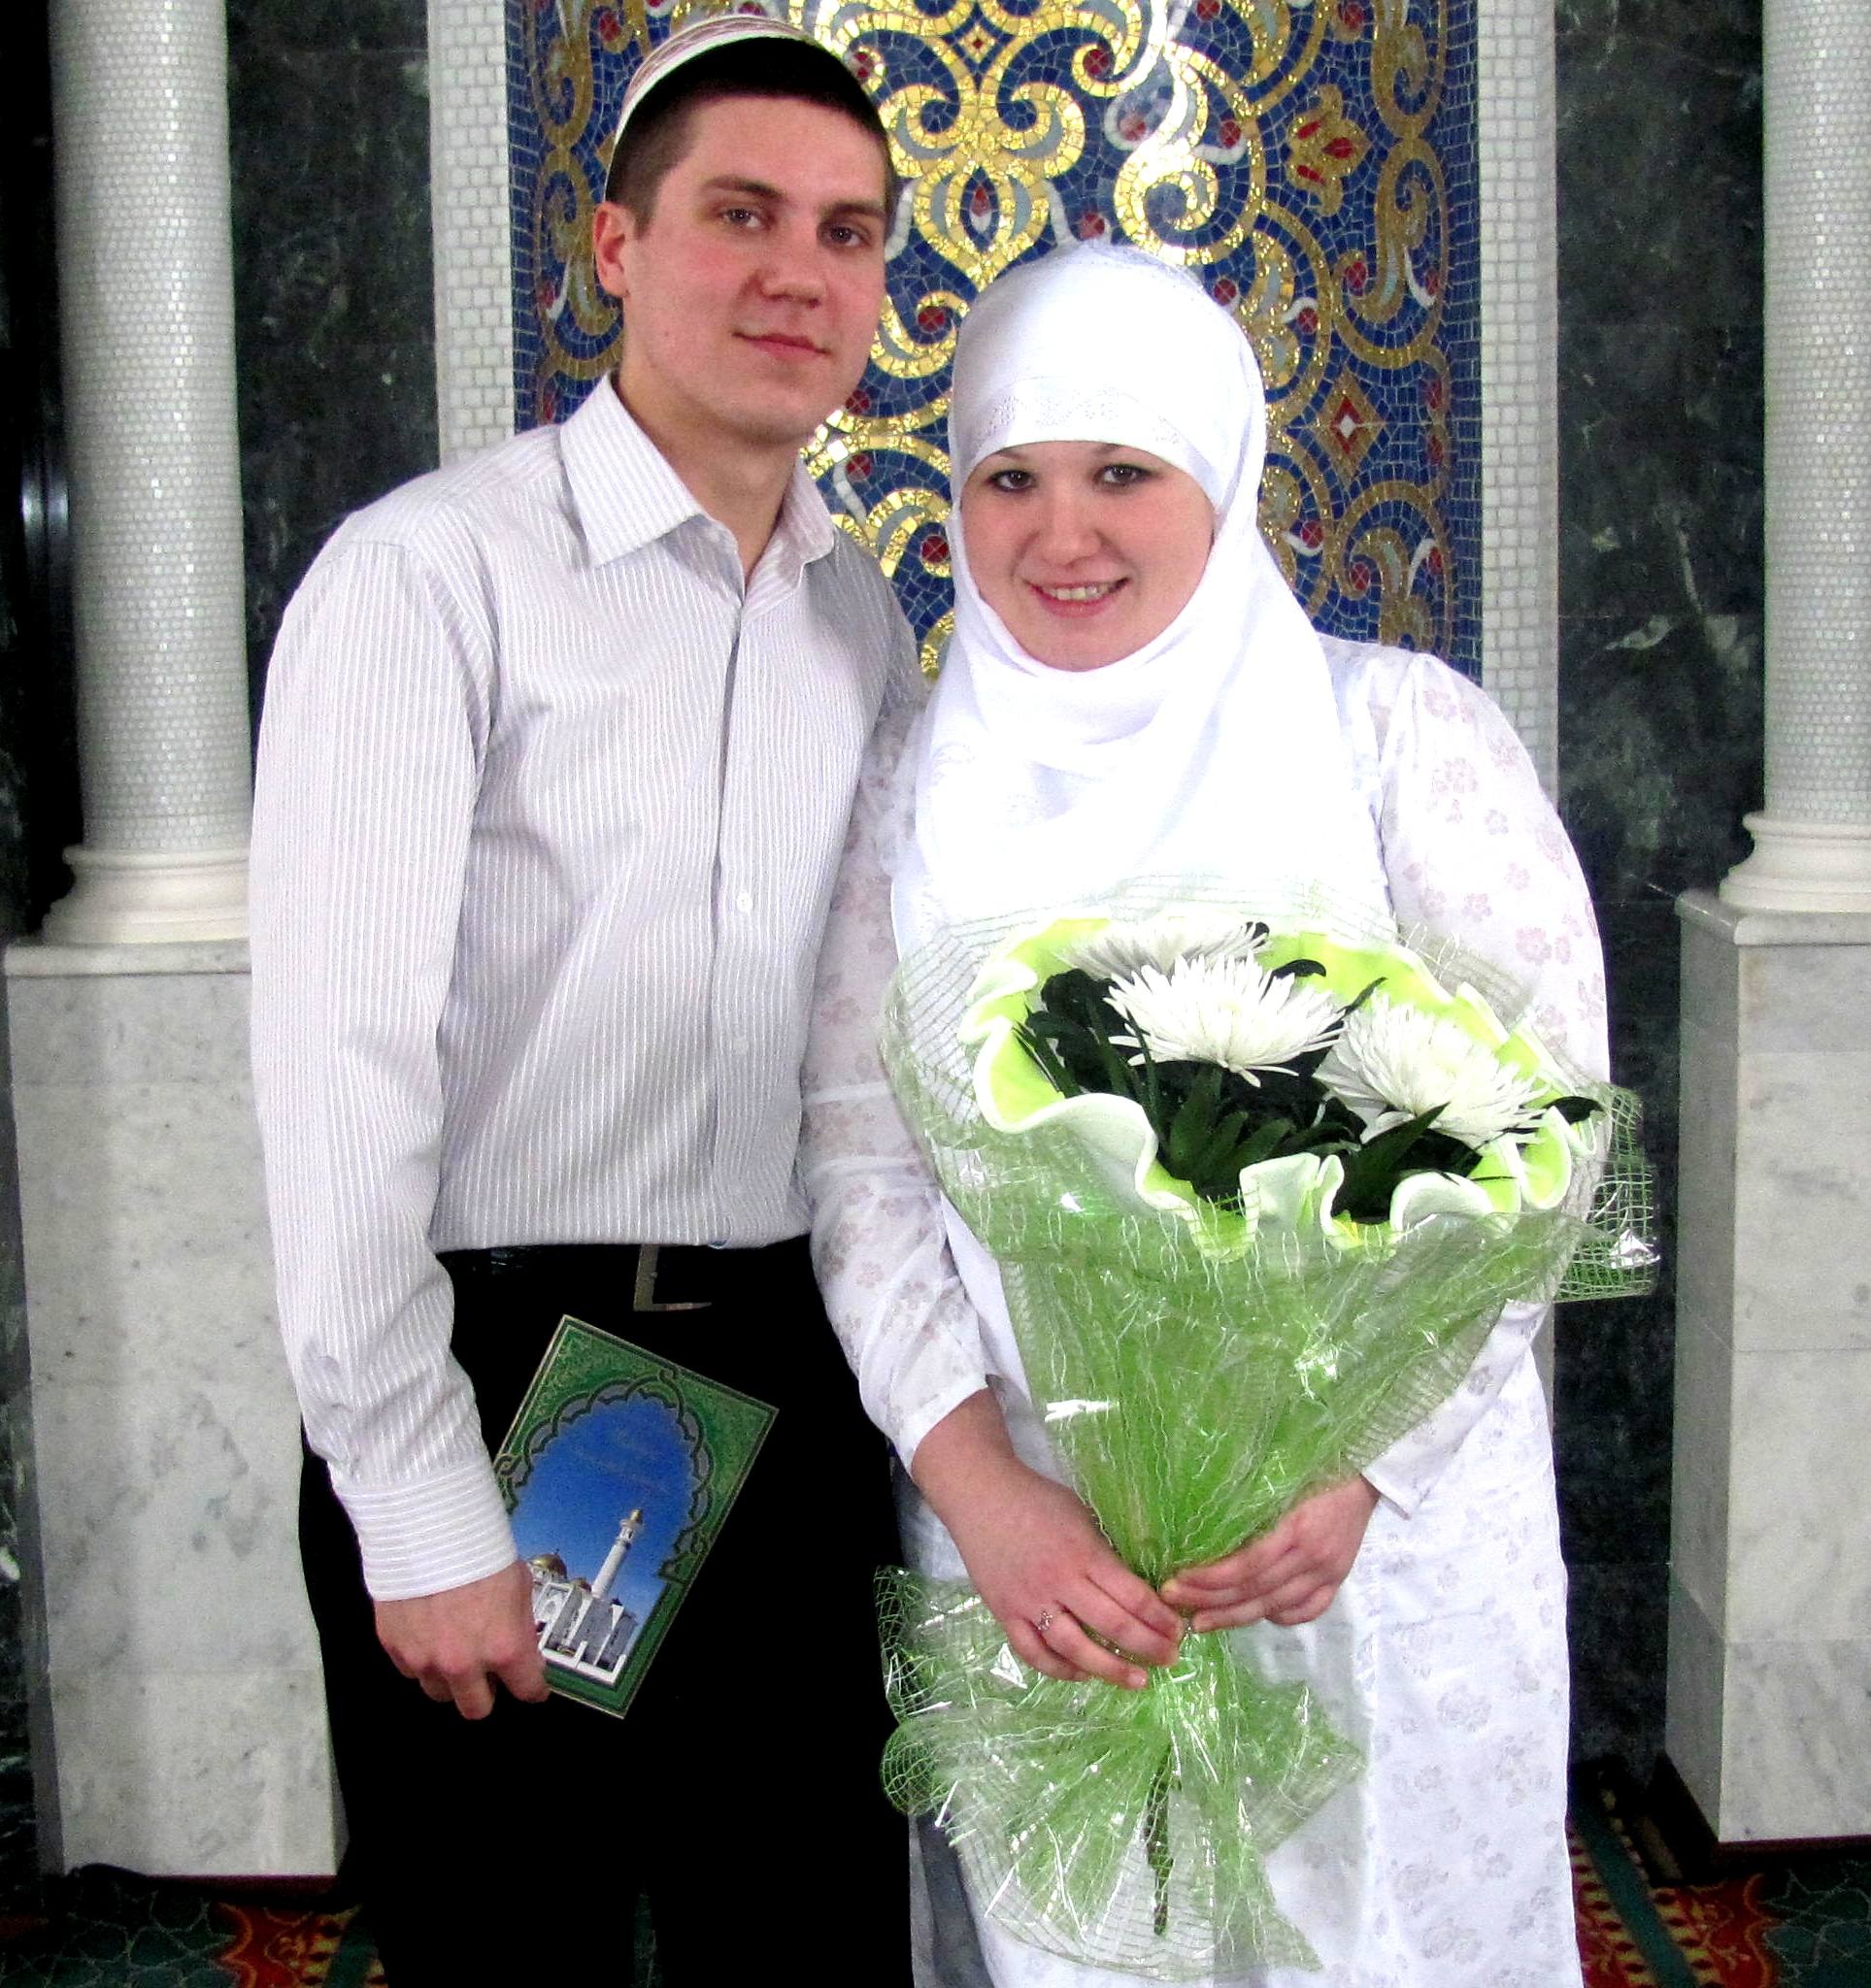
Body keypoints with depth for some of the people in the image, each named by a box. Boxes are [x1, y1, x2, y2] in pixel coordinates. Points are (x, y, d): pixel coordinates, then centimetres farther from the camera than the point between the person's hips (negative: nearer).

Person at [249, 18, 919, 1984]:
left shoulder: (869, 619, 8)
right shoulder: (432, 570, -10)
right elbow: (344, 1057, -14)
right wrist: (422, 1512, -14)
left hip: (788, 1382, 5)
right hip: (500, 1369, -5)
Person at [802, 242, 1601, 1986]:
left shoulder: (1396, 735, -5)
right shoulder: (918, 779, 4)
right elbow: (863, 1160, 0)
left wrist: (1360, 1464, -18)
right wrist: (982, 1490, -14)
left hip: (1381, 1525, -2)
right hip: (1023, 1534, 2)